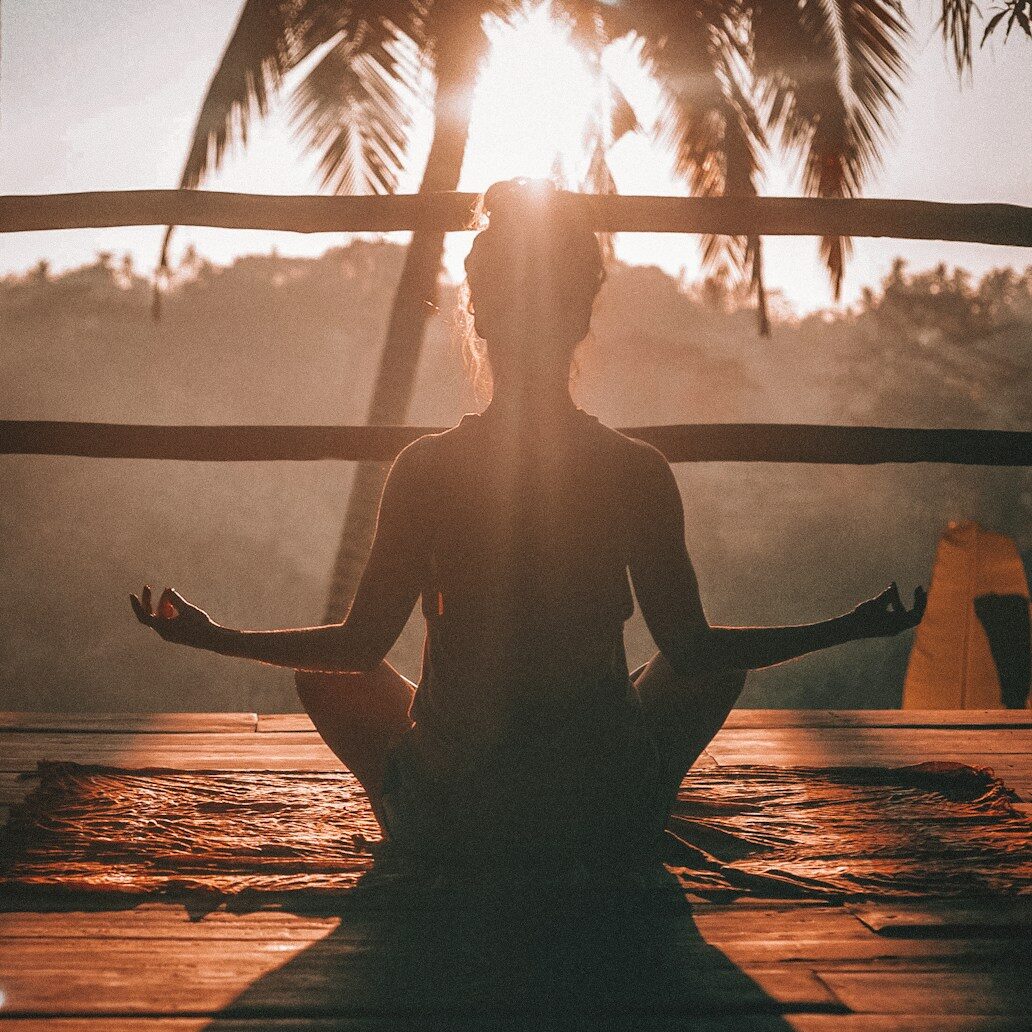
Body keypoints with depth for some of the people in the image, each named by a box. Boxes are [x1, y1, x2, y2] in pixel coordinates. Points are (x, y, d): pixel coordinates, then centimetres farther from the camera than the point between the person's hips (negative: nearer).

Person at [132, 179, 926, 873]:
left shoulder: (426, 469, -10)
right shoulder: (638, 472, -9)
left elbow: (361, 645, -3)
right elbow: (692, 648, -2)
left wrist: (215, 637, 13)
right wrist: (851, 628, 12)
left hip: (451, 821, 0)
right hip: (609, 830, 0)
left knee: (326, 673, 26)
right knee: (720, 667, 28)